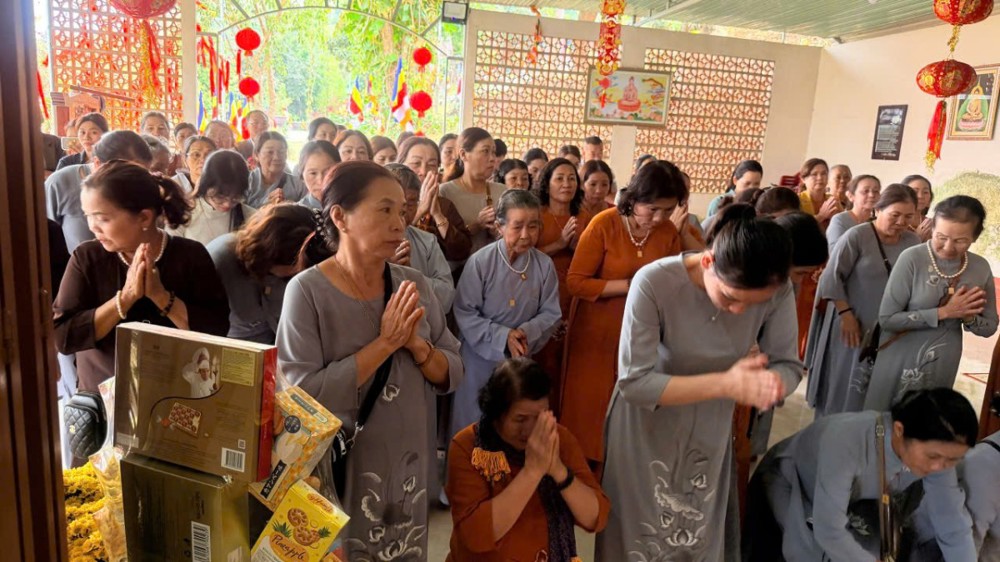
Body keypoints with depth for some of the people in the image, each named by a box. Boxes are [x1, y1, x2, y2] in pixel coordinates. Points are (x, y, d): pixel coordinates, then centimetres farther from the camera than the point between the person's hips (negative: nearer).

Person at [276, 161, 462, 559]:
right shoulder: (307, 290, -15)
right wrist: (384, 344, -23)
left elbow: (452, 374, 1)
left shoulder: (414, 285, -1)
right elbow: (301, 395, -22)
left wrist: (416, 345, -18)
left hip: (408, 467, 5)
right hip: (336, 472, -4)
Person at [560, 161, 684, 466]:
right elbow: (575, 281, -18)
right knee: (589, 405, 8)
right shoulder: (604, 224, -15)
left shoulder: (669, 232, -3)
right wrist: (631, 285, -23)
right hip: (596, 331, -3)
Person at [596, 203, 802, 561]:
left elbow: (788, 365, -10)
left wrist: (773, 382, -34)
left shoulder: (778, 292, -19)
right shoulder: (654, 282, -30)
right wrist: (725, 384, -34)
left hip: (712, 431, 3)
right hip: (646, 427, -3)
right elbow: (634, 382, -27)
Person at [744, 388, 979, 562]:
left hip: (846, 498, 5)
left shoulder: (935, 447, -23)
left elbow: (955, 528, -16)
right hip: (787, 487, -5)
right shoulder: (847, 441, -42)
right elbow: (828, 532, -38)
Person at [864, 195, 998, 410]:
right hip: (901, 363, -3)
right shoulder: (912, 259, -17)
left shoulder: (981, 267, -4)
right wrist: (943, 312, -20)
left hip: (943, 367, 4)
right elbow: (886, 319, -20)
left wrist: (968, 317, -14)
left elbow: (989, 327, 6)